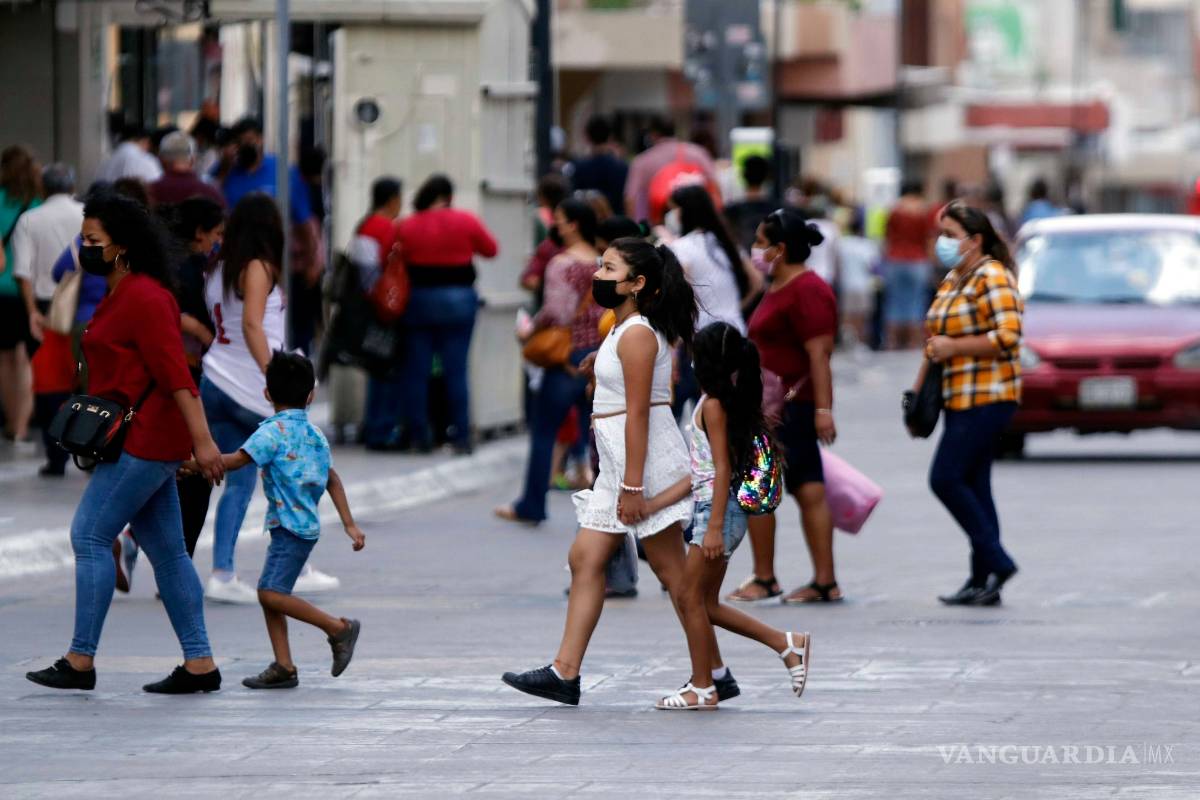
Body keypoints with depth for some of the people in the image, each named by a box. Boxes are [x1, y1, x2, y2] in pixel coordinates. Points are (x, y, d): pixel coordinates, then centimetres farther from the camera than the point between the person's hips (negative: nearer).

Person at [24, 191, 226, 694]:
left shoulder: (143, 298, -15)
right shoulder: (120, 295, 17)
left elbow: (175, 373, -20)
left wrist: (202, 440, -24)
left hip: (145, 441, -10)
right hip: (144, 441, 10)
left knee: (90, 536, -8)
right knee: (166, 550, 8)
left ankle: (80, 662, -5)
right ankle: (200, 665, 8)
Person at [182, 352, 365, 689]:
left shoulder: (274, 431, -11)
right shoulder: (314, 434, 15)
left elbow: (237, 460, -17)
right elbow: (332, 480, 19)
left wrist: (194, 463, -8)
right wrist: (349, 523, 21)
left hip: (291, 527, -9)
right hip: (305, 525, 9)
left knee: (271, 594, -14)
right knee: (270, 594, 10)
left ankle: (339, 628, -8)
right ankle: (284, 667, 7)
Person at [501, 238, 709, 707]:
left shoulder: (636, 335, -16)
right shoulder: (623, 331, 14)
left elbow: (638, 413, -20)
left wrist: (632, 487, -23)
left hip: (647, 459, -11)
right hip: (618, 465, 11)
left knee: (671, 571, -4)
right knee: (586, 559, 7)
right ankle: (564, 674, 6)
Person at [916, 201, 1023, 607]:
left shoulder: (992, 278, -12)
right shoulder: (952, 280, 19)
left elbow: (1007, 338, -22)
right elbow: (937, 340, 28)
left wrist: (953, 347, -16)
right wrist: (919, 391, 22)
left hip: (986, 398, -10)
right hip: (960, 400, 10)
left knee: (946, 479, -13)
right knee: (971, 486, 7)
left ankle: (995, 562, -8)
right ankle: (984, 581, 9)